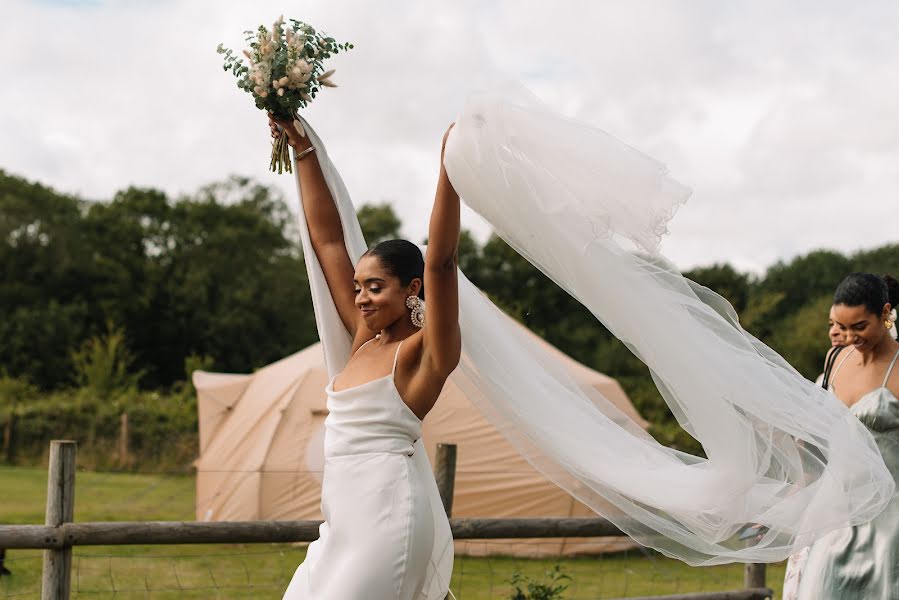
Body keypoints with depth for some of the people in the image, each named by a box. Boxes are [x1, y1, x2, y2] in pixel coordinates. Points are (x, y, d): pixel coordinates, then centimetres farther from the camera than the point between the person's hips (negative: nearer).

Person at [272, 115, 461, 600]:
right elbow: (327, 238, 17)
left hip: (387, 513, -8)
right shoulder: (365, 338, 14)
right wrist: (304, 152, 19)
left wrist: (449, 168, -26)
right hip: (345, 521, 8)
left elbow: (440, 258, -19)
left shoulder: (425, 351, -5)